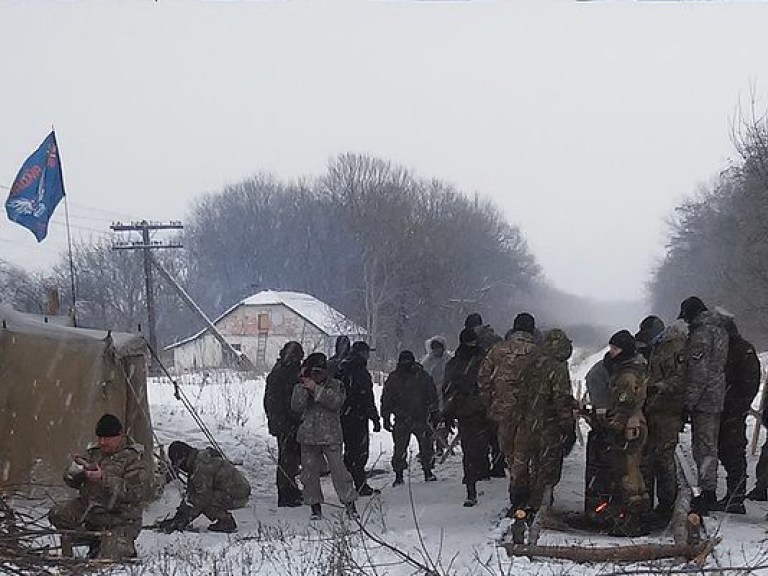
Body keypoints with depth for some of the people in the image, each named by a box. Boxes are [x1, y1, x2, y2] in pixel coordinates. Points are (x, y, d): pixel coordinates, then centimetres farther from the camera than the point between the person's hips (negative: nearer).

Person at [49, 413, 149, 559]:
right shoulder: (93, 452, 6)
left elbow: (135, 492, -24)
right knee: (57, 515, -15)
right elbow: (71, 482, 11)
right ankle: (95, 543, -1)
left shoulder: (134, 460, -11)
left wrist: (104, 478, -29)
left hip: (119, 521, -6)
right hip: (87, 510, 6)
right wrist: (75, 468, -14)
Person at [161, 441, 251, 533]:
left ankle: (227, 523, -5)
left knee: (201, 501, -14)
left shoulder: (201, 467, -20)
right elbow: (190, 492, 17)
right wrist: (179, 515, 14)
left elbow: (202, 497, -18)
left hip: (237, 497, -10)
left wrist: (184, 519, -10)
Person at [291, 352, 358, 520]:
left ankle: (349, 503, -1)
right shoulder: (301, 387, 8)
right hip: (308, 437, 3)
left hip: (331, 436, -2)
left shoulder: (335, 386, 3)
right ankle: (315, 507, 14)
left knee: (339, 469, -8)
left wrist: (316, 389, -21)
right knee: (310, 472, 4)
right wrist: (304, 387, -16)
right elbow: (296, 406, -7)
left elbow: (336, 402, -17)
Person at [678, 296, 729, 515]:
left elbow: (699, 371, -20)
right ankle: (709, 492, 21)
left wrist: (689, 400, -18)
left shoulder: (701, 333, -15)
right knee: (709, 445, 15)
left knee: (704, 446, -7)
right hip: (717, 397, 9)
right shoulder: (720, 330, 15)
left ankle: (707, 492, -7)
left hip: (703, 398, -9)